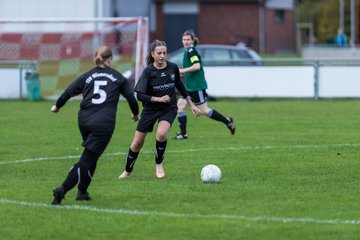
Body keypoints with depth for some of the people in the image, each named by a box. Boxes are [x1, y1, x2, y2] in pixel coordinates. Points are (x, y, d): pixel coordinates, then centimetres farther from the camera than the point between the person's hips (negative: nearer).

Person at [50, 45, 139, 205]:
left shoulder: (87, 76, 12)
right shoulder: (118, 77, 10)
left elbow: (69, 91, 10)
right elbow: (131, 97, 15)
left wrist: (57, 106, 27)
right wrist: (136, 114, 34)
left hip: (84, 120, 4)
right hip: (104, 124, -4)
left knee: (91, 156, 24)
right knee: (87, 160, -6)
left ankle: (82, 192, 20)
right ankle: (63, 190, -21)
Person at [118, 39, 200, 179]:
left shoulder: (173, 68, -5)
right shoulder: (148, 71, -13)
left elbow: (179, 86, 13)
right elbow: (140, 95, -17)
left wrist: (191, 105, 17)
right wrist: (159, 99, -27)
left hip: (169, 109, 0)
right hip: (150, 109, 0)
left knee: (161, 134, -29)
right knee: (136, 144, 2)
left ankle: (159, 164, -4)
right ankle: (127, 171, 28)